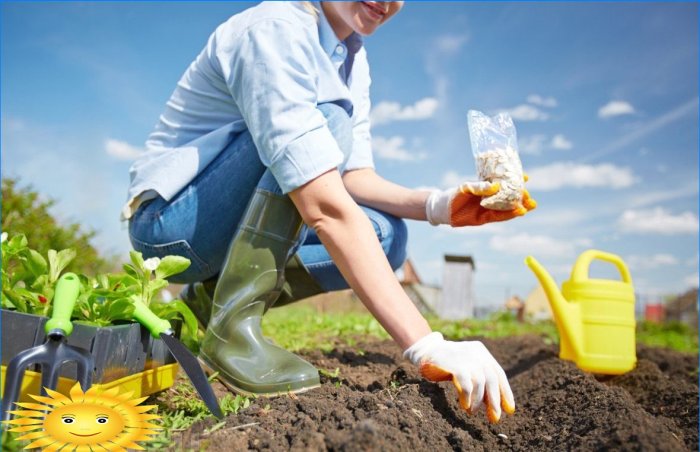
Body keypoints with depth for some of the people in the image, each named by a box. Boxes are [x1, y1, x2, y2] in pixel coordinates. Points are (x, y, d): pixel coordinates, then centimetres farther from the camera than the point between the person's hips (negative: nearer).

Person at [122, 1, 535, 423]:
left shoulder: (353, 56, 4)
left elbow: (355, 177, 1)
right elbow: (326, 207, -36)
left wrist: (438, 205, -17)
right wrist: (427, 347, -39)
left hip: (237, 230, 8)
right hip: (173, 219, -8)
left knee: (386, 235, -6)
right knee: (327, 117, -26)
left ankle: (212, 299, 0)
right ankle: (233, 325, -22)